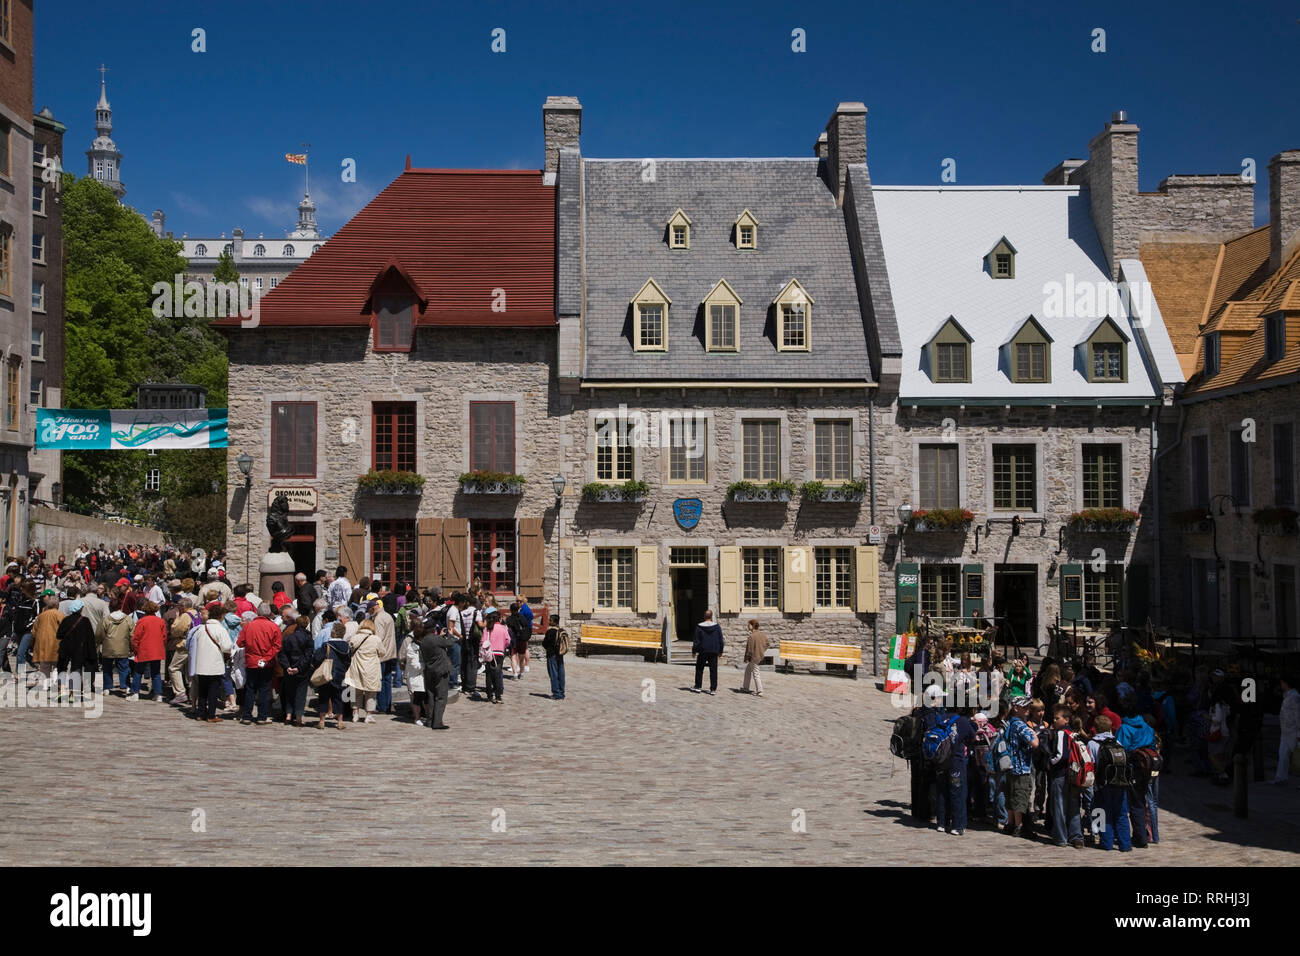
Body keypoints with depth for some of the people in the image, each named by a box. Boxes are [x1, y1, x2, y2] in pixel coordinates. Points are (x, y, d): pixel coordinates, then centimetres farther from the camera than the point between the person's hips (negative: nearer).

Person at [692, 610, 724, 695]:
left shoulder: (699, 627, -6)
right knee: (713, 670, 4)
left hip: (703, 652, -1)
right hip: (714, 652, 1)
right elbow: (721, 640, 3)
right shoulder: (717, 627, -2)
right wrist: (720, 650, 12)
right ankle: (713, 689, 2)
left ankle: (698, 687, 14)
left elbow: (696, 641, -4)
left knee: (699, 669, 14)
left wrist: (694, 651, 5)